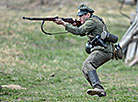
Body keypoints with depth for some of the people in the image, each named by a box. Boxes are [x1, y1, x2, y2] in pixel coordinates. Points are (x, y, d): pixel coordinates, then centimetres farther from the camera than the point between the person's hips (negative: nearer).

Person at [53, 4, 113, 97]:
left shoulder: (91, 22, -9)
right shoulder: (94, 20, 22)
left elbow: (79, 31, -19)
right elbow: (82, 33, 29)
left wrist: (64, 23, -15)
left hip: (103, 50, -11)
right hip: (104, 50, 11)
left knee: (87, 64, -28)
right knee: (85, 69, 12)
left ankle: (98, 87, -44)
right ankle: (100, 92, 7)